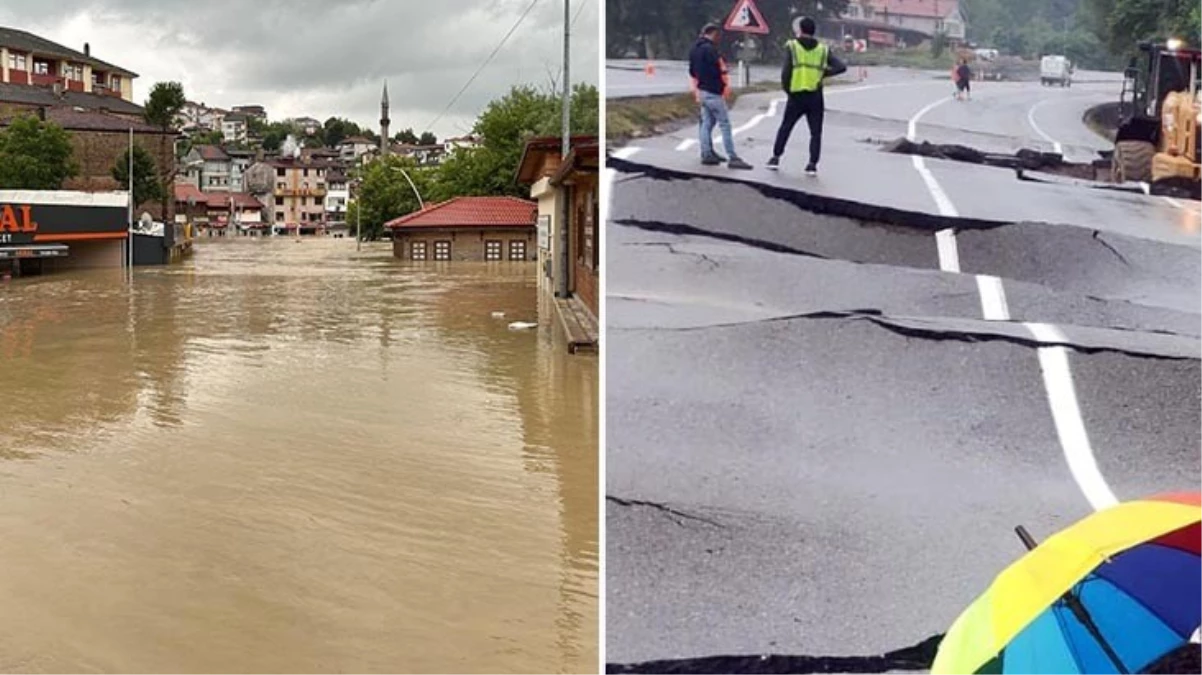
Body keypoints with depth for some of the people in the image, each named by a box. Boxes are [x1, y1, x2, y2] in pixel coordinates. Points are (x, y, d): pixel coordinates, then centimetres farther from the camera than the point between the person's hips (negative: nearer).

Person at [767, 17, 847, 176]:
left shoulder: (791, 46, -2)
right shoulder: (823, 50, 5)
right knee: (815, 133, 7)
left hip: (796, 96, -1)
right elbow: (841, 67, -1)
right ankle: (812, 164, -1)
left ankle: (775, 158, 19)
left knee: (785, 127, 16)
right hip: (815, 97, 1)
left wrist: (786, 88, 3)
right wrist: (824, 73, 4)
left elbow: (786, 71, -10)